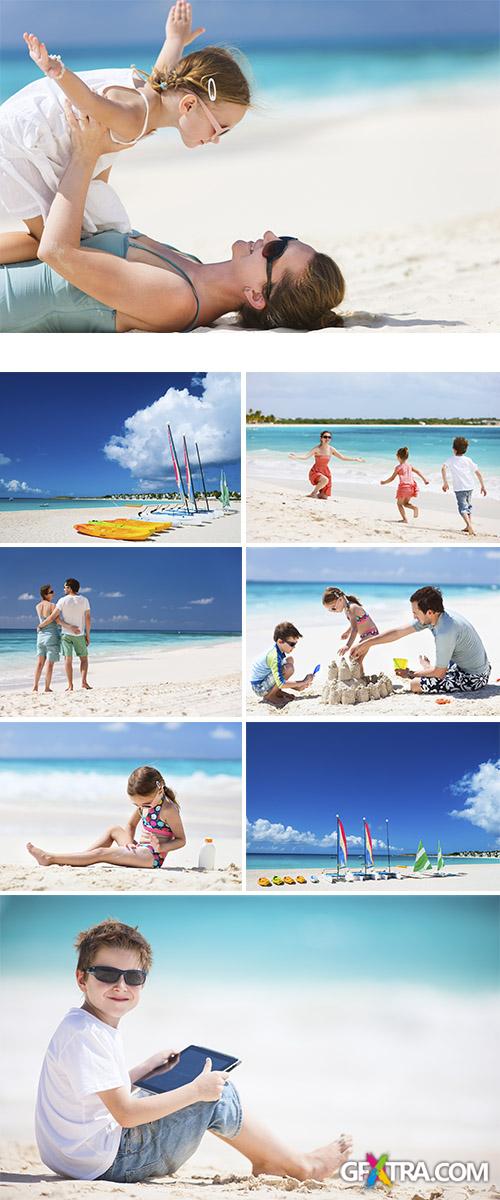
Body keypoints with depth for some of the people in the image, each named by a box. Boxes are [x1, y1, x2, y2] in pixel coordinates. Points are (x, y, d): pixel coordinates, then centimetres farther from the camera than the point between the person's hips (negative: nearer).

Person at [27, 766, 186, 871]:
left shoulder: (168, 810, -18)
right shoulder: (145, 802, 7)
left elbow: (181, 840, -14)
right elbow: (131, 825, 19)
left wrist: (160, 847, -29)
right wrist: (129, 842, 0)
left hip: (152, 856, -9)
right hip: (140, 850, 9)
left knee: (101, 853, -14)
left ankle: (51, 859, -10)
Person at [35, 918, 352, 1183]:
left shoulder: (97, 1028, 8)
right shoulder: (85, 1035, -24)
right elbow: (125, 1113, -25)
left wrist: (148, 1068, 13)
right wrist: (196, 1090, -19)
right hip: (105, 1165, -10)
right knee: (217, 1096, -7)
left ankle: (264, 1160, 26)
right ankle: (303, 1166, 8)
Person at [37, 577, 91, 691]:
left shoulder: (63, 601, -7)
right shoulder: (84, 600, -4)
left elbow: (52, 617, -9)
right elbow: (87, 619, -5)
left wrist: (41, 625, 6)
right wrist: (88, 635, 3)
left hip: (66, 634, -1)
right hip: (79, 635, 1)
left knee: (68, 659, 3)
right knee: (84, 659, 11)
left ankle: (70, 686, -3)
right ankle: (84, 682, -6)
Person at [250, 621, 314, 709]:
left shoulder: (277, 650, 2)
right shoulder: (274, 656, -28)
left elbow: (281, 678, 14)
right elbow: (281, 684, -30)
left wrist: (297, 686, 3)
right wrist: (303, 682, -21)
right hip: (259, 688, -10)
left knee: (290, 660, 12)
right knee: (289, 668, -27)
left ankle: (277, 692, 9)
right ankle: (269, 696, -11)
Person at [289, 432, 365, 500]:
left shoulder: (331, 449, 1)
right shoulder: (317, 449, -13)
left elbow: (343, 457, 11)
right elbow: (306, 456, -25)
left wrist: (355, 460, 10)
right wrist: (295, 457, -41)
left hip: (325, 471, 5)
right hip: (316, 471, -5)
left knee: (324, 497, 1)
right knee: (325, 480, -39)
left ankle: (316, 495, 35)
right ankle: (313, 494, -15)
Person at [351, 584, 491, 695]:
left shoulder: (445, 632, -30)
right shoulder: (433, 617, -4)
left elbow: (439, 673, -20)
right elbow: (398, 632, 4)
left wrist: (411, 674, -5)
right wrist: (365, 644, 6)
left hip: (473, 679, -10)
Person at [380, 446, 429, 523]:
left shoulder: (398, 467, -4)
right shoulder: (409, 465, 11)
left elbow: (392, 478, -1)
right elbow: (418, 472, 12)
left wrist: (384, 482, 13)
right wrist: (424, 479, 17)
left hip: (403, 486, -6)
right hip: (411, 486, 6)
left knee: (399, 503, 13)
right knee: (405, 503, 22)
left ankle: (405, 519, 0)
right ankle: (414, 507, -10)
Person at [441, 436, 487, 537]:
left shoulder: (451, 460, 1)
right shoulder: (468, 460, 8)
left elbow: (443, 468, -18)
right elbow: (478, 473, 5)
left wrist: (445, 483, -18)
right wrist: (482, 486, 11)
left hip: (459, 488, -4)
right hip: (469, 486, 4)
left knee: (462, 508, -6)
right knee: (468, 506, 22)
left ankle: (469, 526, -28)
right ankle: (468, 527, 26)